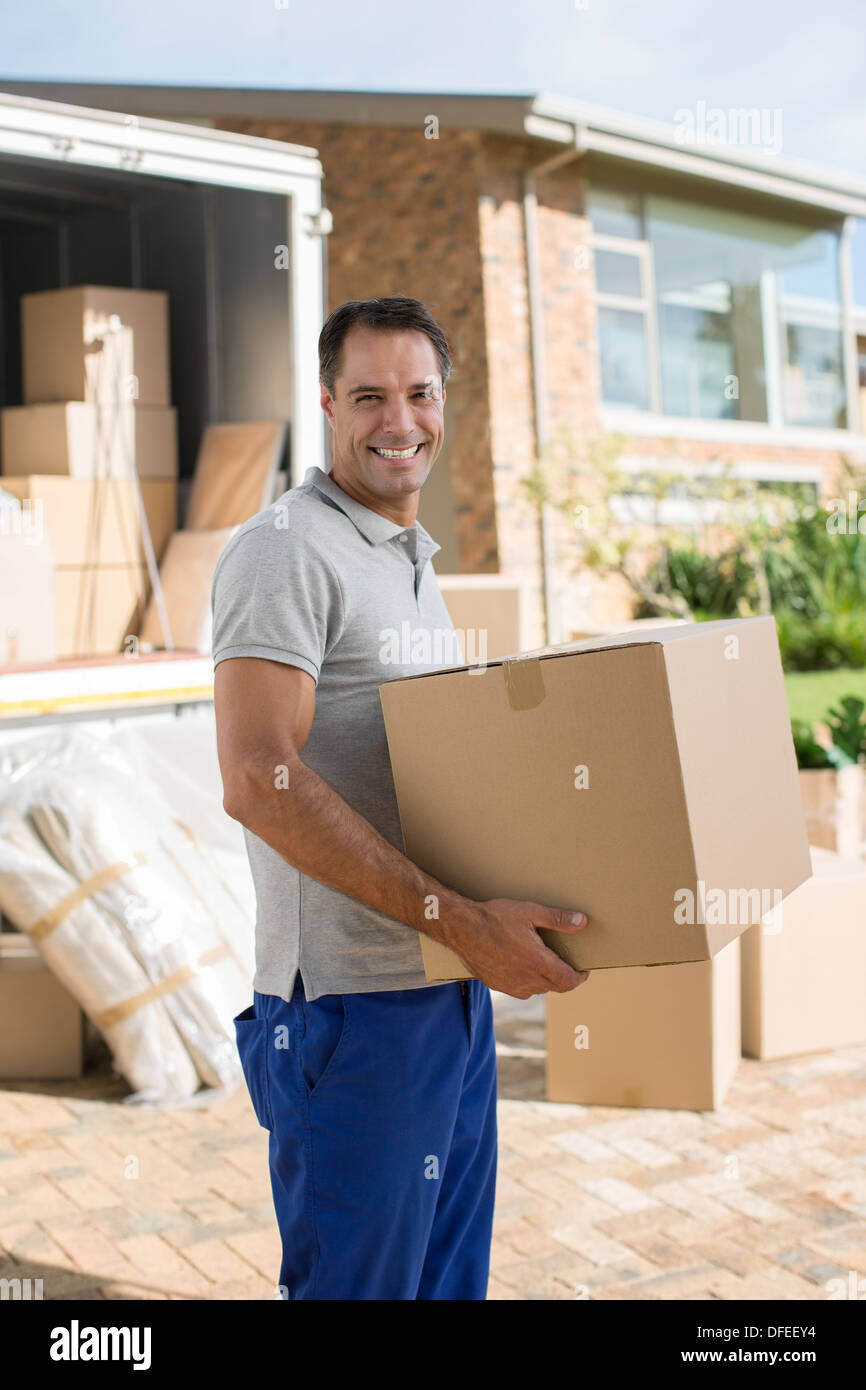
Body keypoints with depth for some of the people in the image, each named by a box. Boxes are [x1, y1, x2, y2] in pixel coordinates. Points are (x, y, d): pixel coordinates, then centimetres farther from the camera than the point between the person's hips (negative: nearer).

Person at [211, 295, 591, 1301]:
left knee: (450, 1272, 18)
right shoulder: (285, 549, -12)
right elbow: (258, 780, -23)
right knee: (355, 1282, 2)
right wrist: (456, 916, -25)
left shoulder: (415, 563, 18)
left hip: (452, 988, 9)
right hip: (349, 1002, -9)